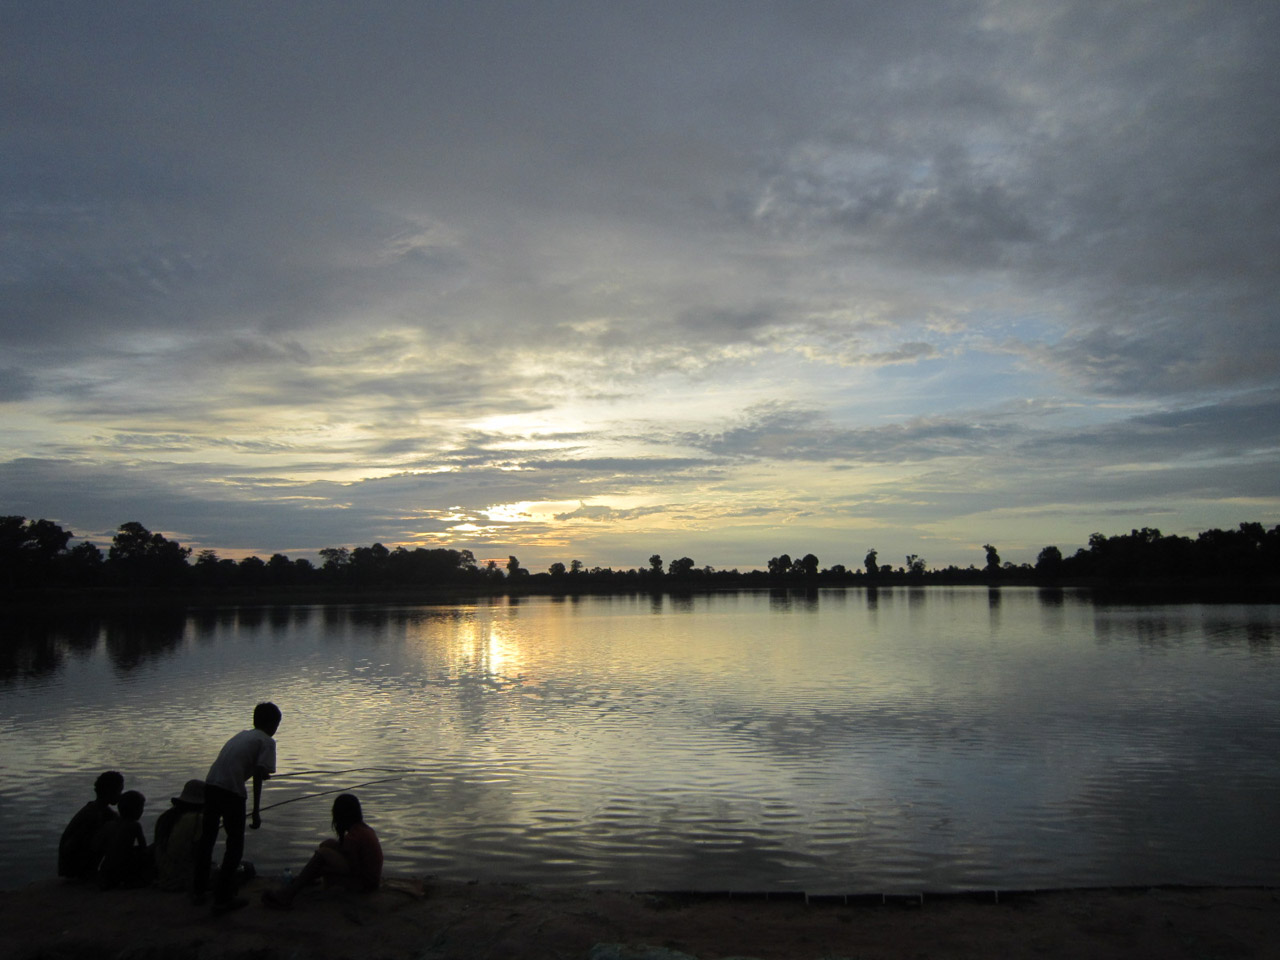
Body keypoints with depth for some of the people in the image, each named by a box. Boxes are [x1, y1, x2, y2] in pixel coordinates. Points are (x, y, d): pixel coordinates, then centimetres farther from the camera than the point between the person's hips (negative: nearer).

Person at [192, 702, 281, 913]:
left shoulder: (243, 735, 25)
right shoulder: (267, 741, 4)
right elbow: (259, 774, -8)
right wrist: (256, 813, -6)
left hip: (210, 784, 7)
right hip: (232, 790, -7)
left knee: (207, 837, 21)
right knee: (235, 843, 7)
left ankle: (198, 891, 34)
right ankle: (222, 899, 8)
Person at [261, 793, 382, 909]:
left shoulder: (353, 837, -21)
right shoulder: (365, 829, 7)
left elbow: (355, 869, -18)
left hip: (365, 883, -9)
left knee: (322, 853, -17)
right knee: (329, 844, 9)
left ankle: (287, 894, -10)